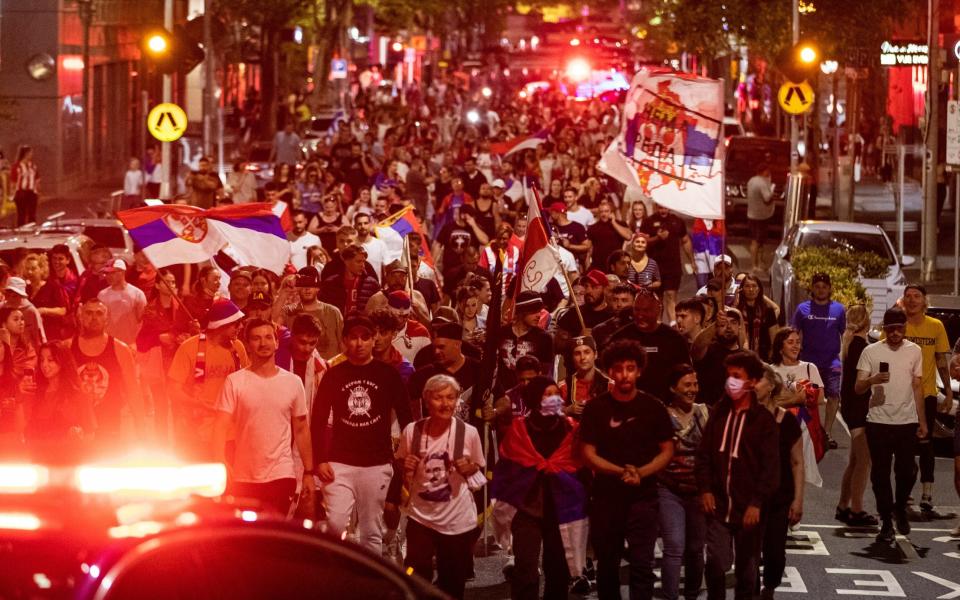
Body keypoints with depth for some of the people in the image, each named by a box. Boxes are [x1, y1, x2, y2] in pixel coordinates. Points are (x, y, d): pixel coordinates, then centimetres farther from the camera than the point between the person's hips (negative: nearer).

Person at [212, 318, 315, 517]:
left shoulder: (293, 382, 5)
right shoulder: (234, 381, -2)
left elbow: (301, 430, 10)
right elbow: (221, 426, -8)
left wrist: (309, 472, 7)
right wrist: (220, 461, -24)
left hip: (281, 477, 1)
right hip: (243, 478, -1)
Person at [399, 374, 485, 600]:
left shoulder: (468, 433, -10)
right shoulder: (412, 431, -7)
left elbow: (480, 468, 5)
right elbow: (400, 465, 9)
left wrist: (469, 469, -16)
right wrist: (405, 468, -13)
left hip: (458, 520, 0)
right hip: (421, 516, 1)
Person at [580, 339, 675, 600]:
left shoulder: (653, 407, 0)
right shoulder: (596, 408, -2)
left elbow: (667, 451, 4)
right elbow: (588, 454, -4)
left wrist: (640, 473, -14)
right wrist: (621, 472, -19)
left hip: (643, 497, -1)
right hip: (606, 497, 1)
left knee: (641, 563, -8)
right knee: (607, 564, 11)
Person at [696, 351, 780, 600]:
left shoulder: (763, 419, -5)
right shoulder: (719, 413, 7)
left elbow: (770, 466, -8)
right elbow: (704, 453, 9)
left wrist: (757, 502, -15)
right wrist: (705, 488, -3)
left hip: (748, 508, -2)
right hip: (718, 505, 2)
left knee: (747, 569, 7)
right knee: (717, 563, -10)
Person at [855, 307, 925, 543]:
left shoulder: (914, 351, 7)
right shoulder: (871, 351, -2)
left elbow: (917, 387, 13)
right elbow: (858, 387, -5)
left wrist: (922, 421, 11)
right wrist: (873, 379, -26)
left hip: (907, 422, 2)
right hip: (879, 422, -1)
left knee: (907, 471, 1)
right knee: (881, 474, 1)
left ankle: (900, 508, 28)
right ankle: (886, 523, 10)